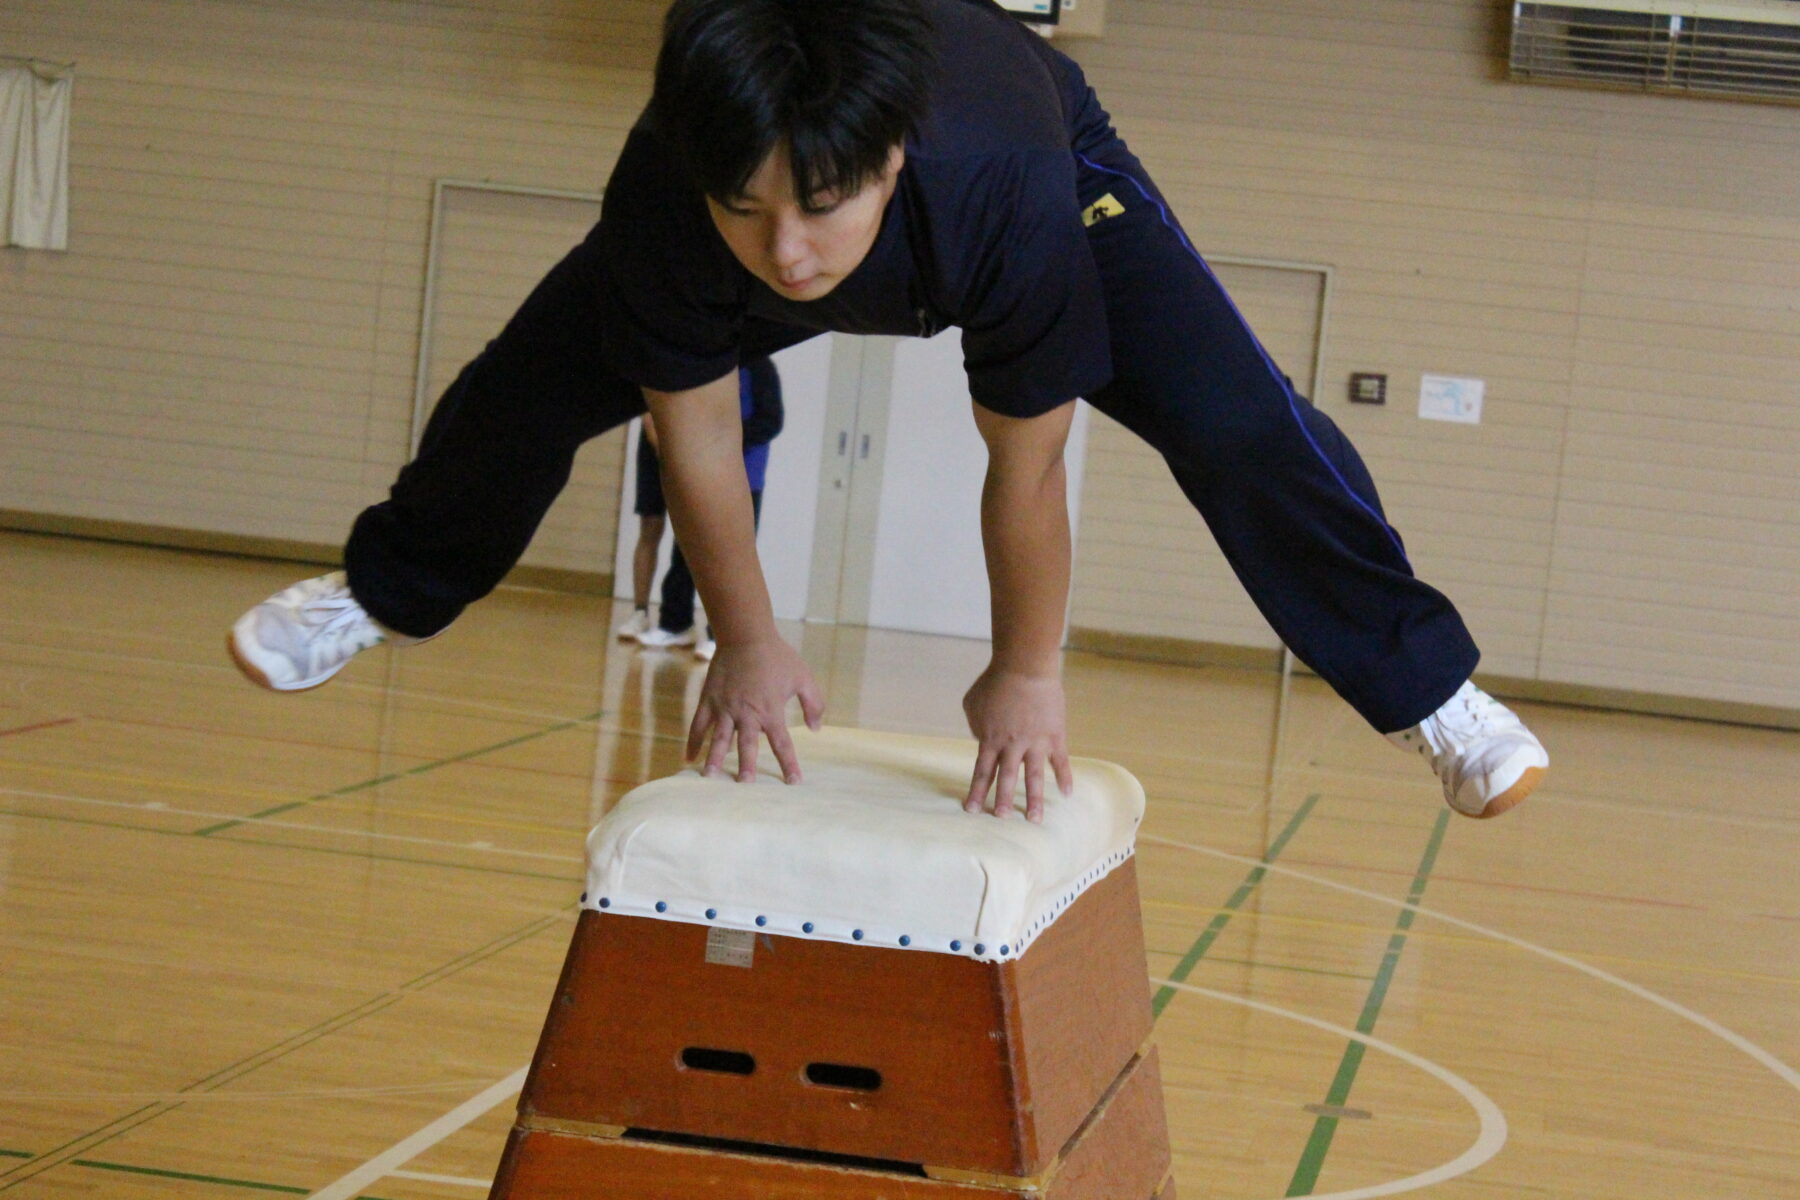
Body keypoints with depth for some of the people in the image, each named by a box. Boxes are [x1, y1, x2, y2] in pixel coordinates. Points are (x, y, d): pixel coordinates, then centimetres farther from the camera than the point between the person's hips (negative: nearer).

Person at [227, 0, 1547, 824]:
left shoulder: (1008, 193, -49)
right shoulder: (666, 198, -42)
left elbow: (1025, 465, -34)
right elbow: (696, 434, -24)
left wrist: (1027, 673, -21)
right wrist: (748, 644, -14)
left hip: (1059, 156, -2)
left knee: (1235, 424, -18)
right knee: (534, 383, 1)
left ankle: (1426, 685, 1)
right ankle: (387, 588, 30)